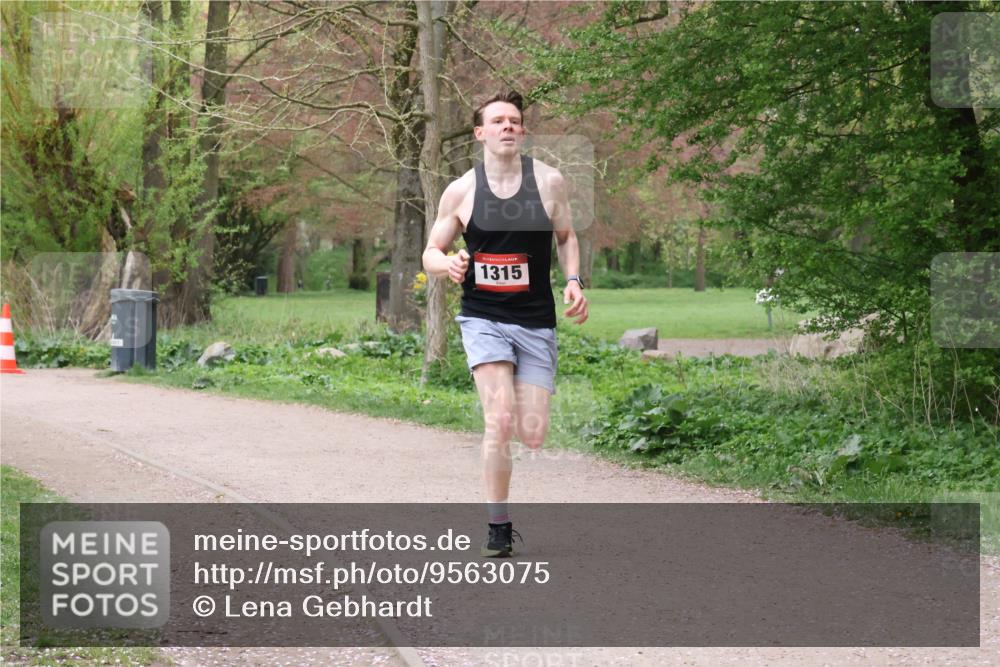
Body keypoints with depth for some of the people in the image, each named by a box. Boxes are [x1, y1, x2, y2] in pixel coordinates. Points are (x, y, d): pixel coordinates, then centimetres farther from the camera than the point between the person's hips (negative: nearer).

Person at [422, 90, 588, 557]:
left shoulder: (549, 181, 1)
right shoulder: (461, 190, -2)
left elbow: (565, 237, 16)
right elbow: (431, 253, 6)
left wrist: (573, 281, 0)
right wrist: (448, 264, -17)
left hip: (536, 321, 2)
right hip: (483, 317, -2)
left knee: (532, 435, -3)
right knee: (500, 420, -19)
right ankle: (498, 528, -6)